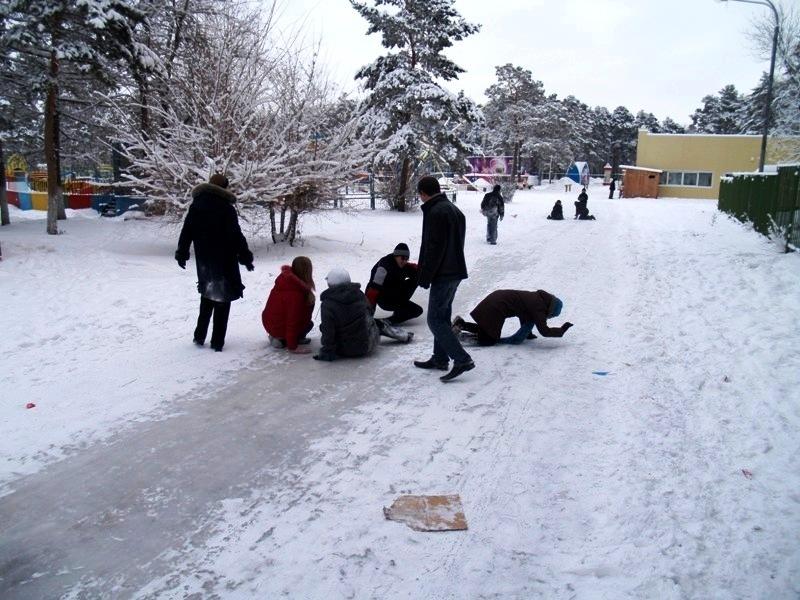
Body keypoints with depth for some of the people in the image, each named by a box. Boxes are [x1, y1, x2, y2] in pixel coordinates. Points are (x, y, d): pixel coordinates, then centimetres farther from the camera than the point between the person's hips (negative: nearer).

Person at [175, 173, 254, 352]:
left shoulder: (196, 206, 4)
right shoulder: (226, 208, -11)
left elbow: (186, 232, 8)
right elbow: (236, 235, -13)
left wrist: (182, 253, 16)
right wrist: (245, 257, -7)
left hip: (204, 261, 5)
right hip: (224, 261, -5)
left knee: (207, 296, 20)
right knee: (223, 298, 3)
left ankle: (200, 336, 20)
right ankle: (217, 341, 2)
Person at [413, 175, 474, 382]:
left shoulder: (436, 212, -17)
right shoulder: (454, 209, 15)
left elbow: (434, 248, -23)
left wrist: (425, 277, -16)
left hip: (443, 274, -10)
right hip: (456, 271, 10)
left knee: (435, 320, -5)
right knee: (443, 316, 17)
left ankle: (462, 359, -8)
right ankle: (440, 358, 26)